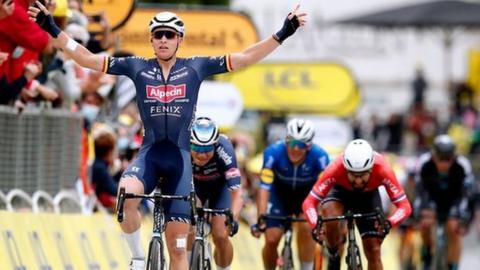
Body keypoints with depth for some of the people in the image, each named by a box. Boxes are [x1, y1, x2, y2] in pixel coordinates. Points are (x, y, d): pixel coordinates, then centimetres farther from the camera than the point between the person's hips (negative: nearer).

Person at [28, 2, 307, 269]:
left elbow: (245, 57, 1)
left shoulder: (195, 68, 4)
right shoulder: (138, 68, 4)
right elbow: (87, 58, 2)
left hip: (180, 158, 0)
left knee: (178, 243, -1)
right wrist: (53, 30, -5)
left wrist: (283, 34, -7)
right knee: (126, 195, -34)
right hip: (149, 155, 0)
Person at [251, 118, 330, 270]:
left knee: (306, 228, -25)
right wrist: (260, 219, -43)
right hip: (280, 194, 0)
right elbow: (264, 188, -34)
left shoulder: (319, 156, -32)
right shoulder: (273, 152, -32)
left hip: (306, 195, 0)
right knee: (271, 239, -9)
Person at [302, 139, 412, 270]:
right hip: (340, 191, -1)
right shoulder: (336, 169, -39)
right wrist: (316, 225, -55)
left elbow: (404, 206, -35)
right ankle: (334, 258, -7)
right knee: (330, 216, -34)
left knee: (373, 251, -7)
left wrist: (389, 222, -56)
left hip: (368, 195, 1)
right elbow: (309, 202, -35)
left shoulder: (382, 170, -38)